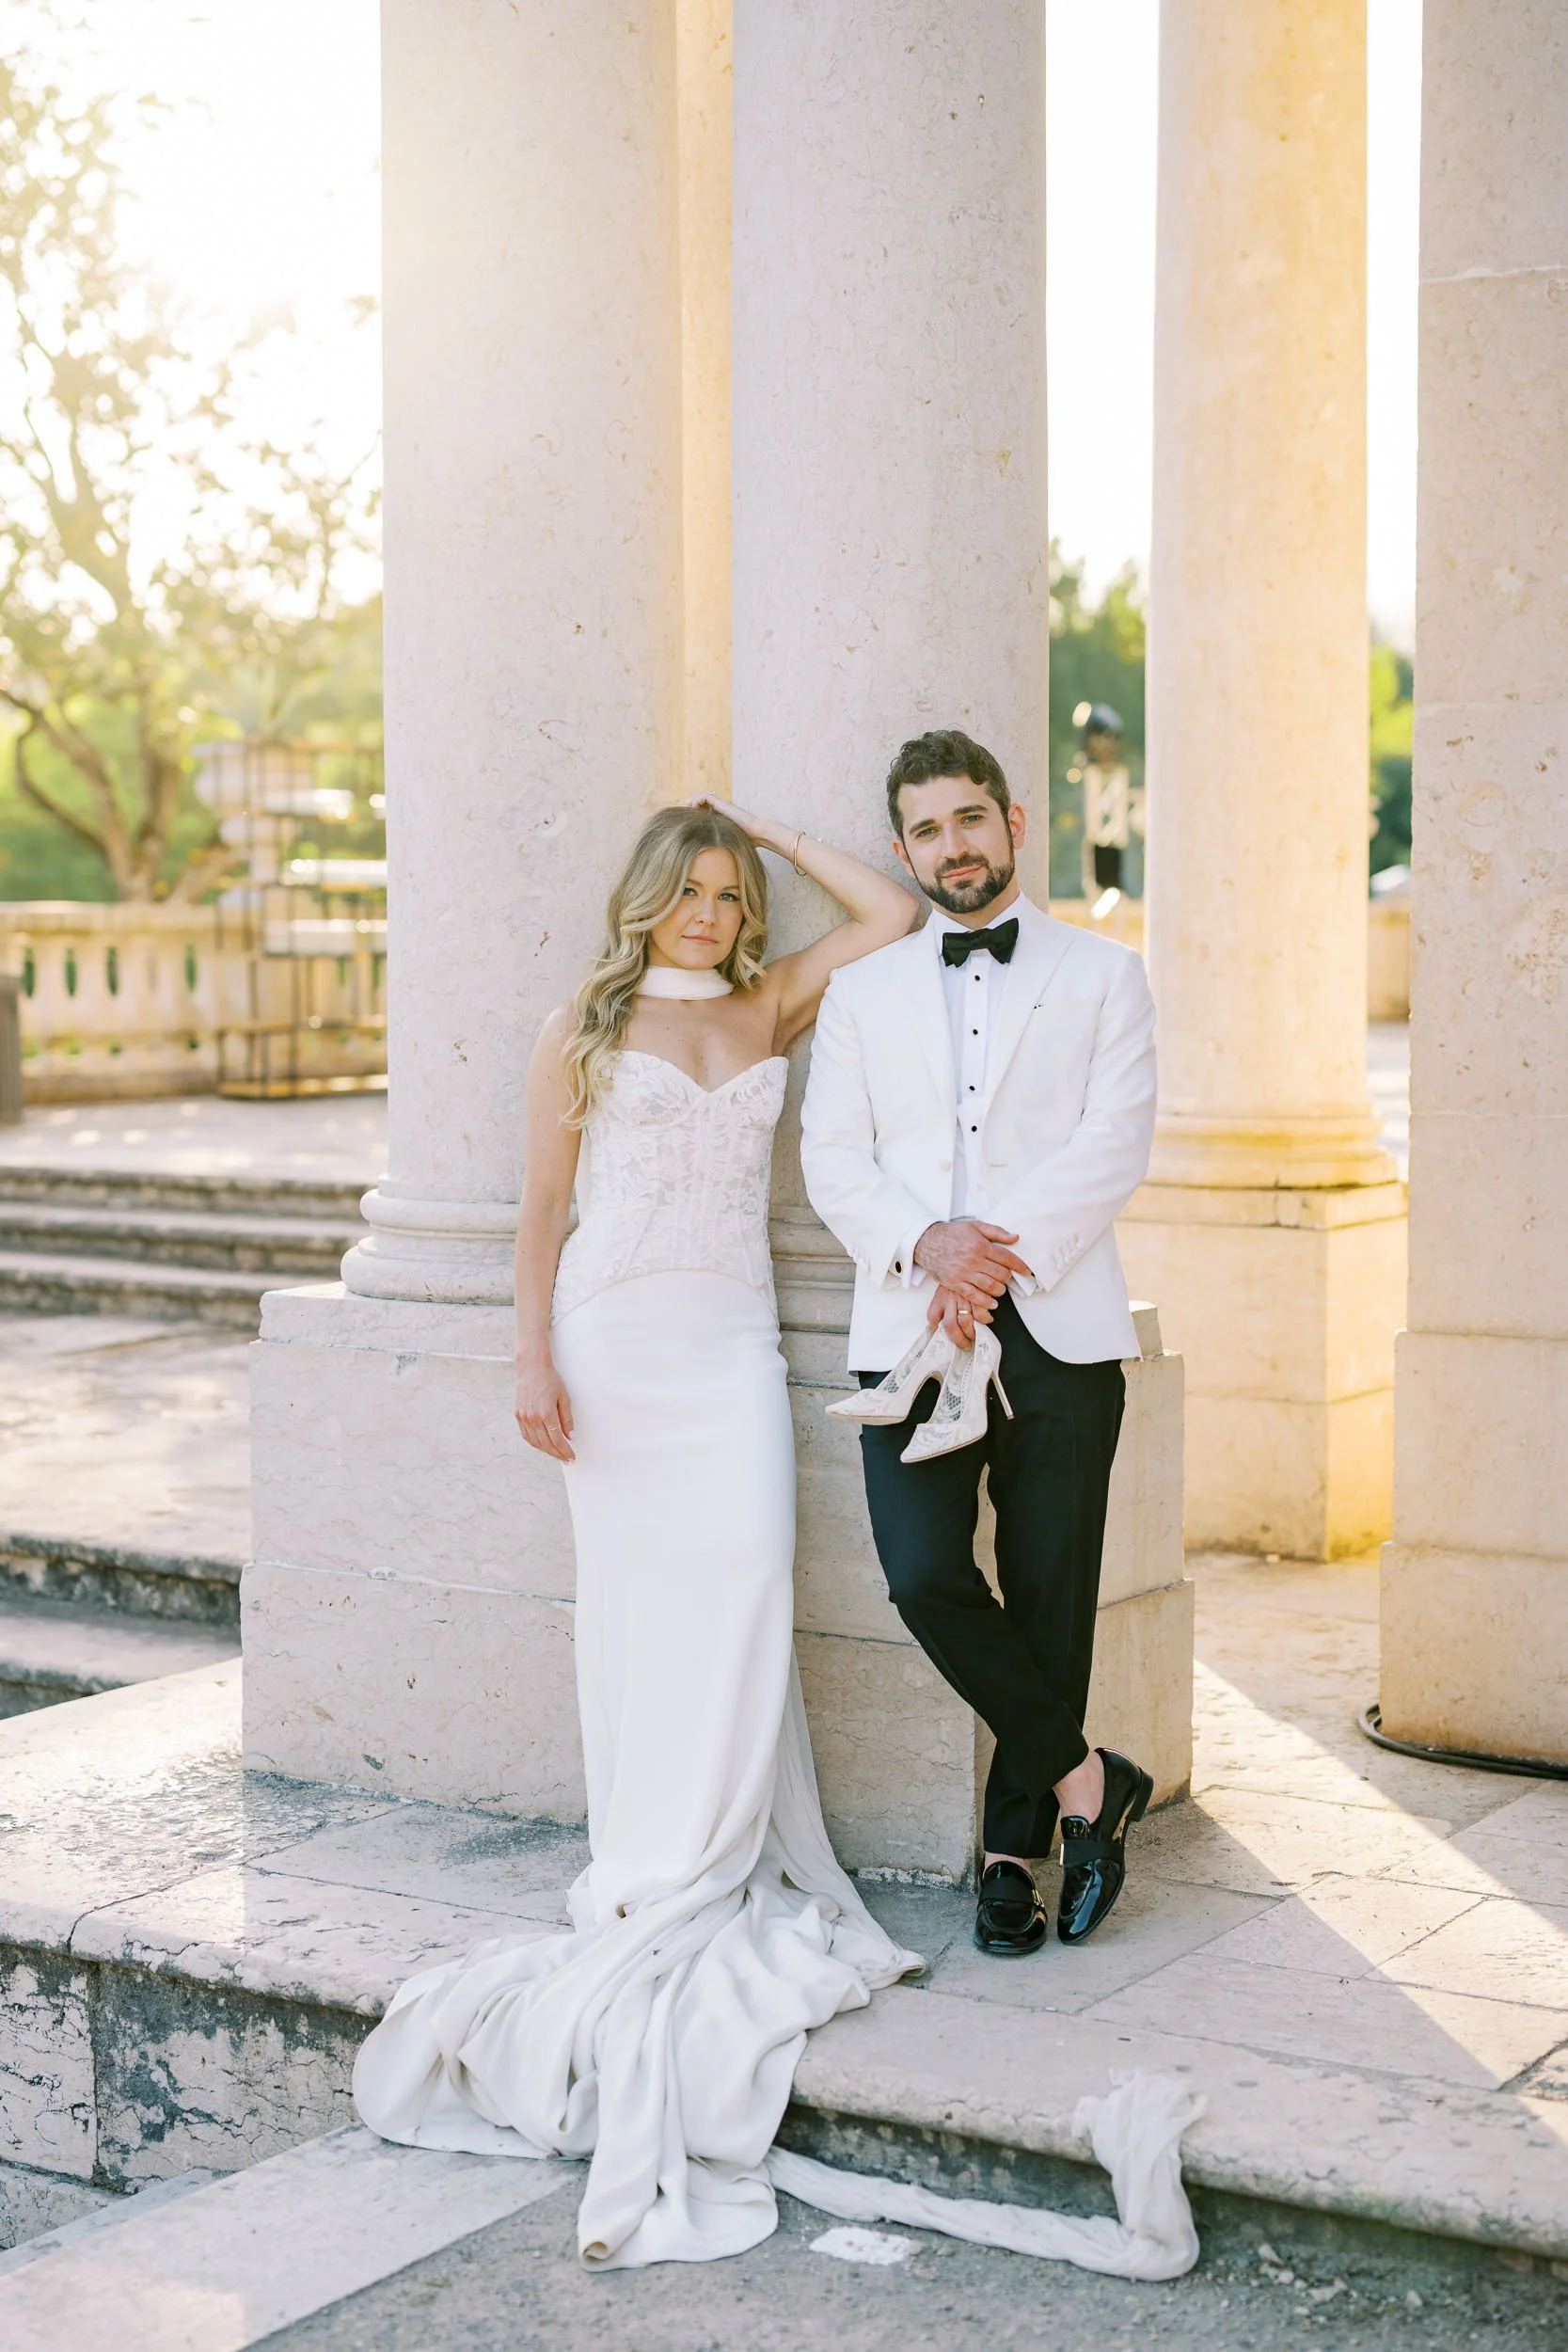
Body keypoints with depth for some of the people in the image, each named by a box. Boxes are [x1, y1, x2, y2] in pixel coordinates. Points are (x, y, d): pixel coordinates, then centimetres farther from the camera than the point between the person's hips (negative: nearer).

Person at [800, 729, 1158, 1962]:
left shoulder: (1103, 974, 9)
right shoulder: (865, 991, 16)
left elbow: (1113, 1144, -2)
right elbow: (833, 1158, 7)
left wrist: (1000, 1254, -13)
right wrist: (925, 1244, -11)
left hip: (1058, 1331, -1)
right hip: (912, 1335, 1)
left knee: (1048, 1594, 0)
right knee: (925, 1579, -14)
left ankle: (1016, 1847, 16)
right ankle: (1085, 1780, 5)